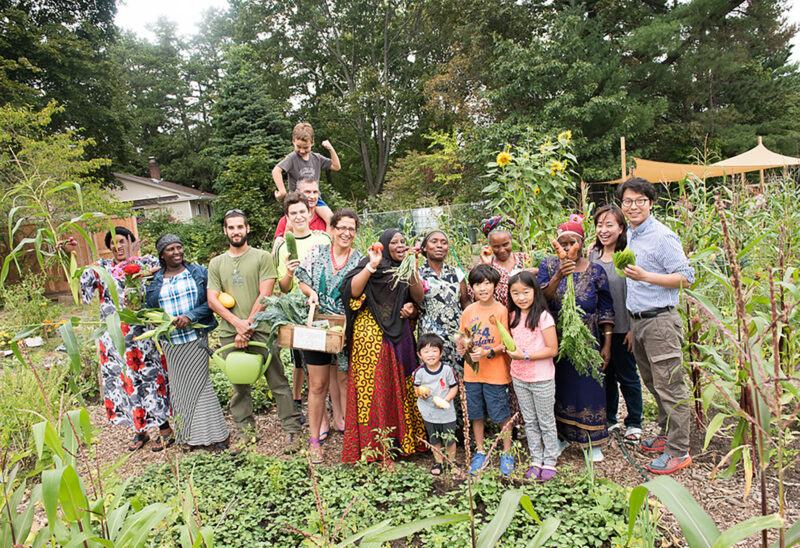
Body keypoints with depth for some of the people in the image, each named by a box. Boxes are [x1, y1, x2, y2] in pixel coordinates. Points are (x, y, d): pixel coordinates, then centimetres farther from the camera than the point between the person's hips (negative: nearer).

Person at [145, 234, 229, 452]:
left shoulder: (198, 272, 4)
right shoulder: (154, 281, 9)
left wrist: (191, 316, -14)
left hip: (196, 337, -3)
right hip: (171, 342, 3)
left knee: (198, 382, -6)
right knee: (179, 387, 7)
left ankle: (215, 434, 5)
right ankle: (190, 435, 20)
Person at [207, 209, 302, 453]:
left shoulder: (262, 257, 2)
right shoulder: (216, 263, 13)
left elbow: (264, 296, -5)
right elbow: (213, 300, 6)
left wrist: (247, 327, -9)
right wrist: (237, 323, -9)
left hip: (260, 330, -3)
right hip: (229, 333, 4)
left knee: (278, 383, -1)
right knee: (239, 385, 11)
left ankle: (292, 430, 9)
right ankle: (245, 432, 23)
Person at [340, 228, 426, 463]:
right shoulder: (370, 265, 0)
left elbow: (418, 297, 3)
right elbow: (353, 291, -13)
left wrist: (412, 268, -10)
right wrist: (372, 265, -19)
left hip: (399, 335, 5)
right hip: (371, 332, -5)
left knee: (399, 383, 6)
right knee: (371, 384, -5)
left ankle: (400, 438, 19)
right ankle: (371, 444, 4)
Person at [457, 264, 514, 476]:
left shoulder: (501, 310, -9)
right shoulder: (468, 312, 3)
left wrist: (488, 352, -22)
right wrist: (462, 347, -9)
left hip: (496, 373, -4)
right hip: (472, 372, 4)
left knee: (502, 414, 6)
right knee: (476, 414, 14)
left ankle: (507, 453, 26)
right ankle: (480, 452, 31)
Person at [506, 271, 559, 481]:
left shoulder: (543, 317, -16)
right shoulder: (513, 316, 4)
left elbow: (552, 350, -18)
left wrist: (525, 355, -23)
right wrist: (511, 352, -1)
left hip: (542, 379, -6)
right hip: (519, 378, 6)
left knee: (546, 422, 10)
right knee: (530, 422, 16)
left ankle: (550, 462, 25)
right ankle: (536, 460, 29)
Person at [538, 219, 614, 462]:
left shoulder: (595, 271, -1)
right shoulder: (548, 265, 0)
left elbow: (606, 310, 2)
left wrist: (607, 344, -1)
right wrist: (558, 276, -30)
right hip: (556, 341, 1)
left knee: (589, 387, 4)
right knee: (560, 387, 11)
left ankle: (594, 442, 21)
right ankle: (562, 435, 28)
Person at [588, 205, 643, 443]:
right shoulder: (593, 254, 4)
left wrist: (633, 328, -14)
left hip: (622, 327, -5)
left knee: (627, 375, 8)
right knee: (606, 373, 18)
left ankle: (634, 423, 26)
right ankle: (609, 418, 34)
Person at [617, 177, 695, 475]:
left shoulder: (662, 236, -12)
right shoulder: (629, 235, 13)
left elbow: (686, 278, -14)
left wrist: (645, 276, -25)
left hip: (660, 320, -8)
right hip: (637, 320, 9)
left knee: (669, 387, -2)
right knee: (653, 384, 18)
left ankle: (678, 451, 7)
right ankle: (666, 434, 33)